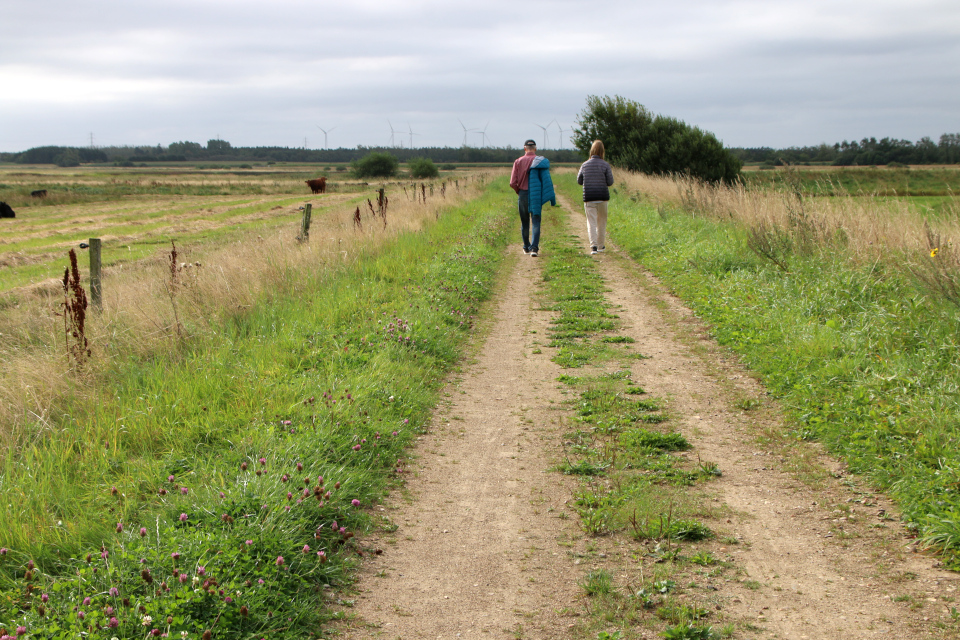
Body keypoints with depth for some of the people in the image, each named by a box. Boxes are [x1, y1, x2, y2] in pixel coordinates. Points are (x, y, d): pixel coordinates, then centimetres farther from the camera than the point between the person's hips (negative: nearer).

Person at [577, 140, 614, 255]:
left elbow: (579, 181, 10)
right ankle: (600, 245, 22)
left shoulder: (585, 165, 2)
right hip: (602, 197, -1)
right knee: (602, 222, 14)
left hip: (588, 198, 1)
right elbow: (610, 182, -5)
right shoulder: (605, 165, -6)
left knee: (591, 222, -1)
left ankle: (593, 245, -17)